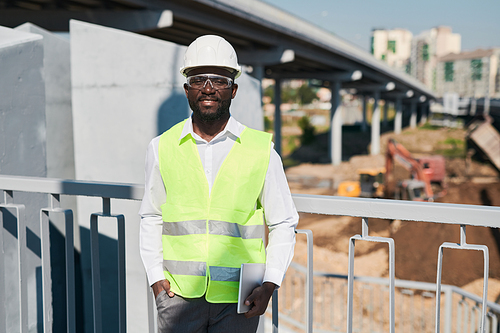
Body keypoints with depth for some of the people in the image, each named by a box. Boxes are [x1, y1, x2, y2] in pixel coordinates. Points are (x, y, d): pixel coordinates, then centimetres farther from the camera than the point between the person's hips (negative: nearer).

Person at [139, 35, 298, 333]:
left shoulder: (261, 150, 0)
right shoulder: (162, 149, 4)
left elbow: (283, 225, 5)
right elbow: (151, 218, 14)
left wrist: (269, 285, -5)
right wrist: (155, 276, 4)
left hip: (238, 299, -1)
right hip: (179, 295, 1)